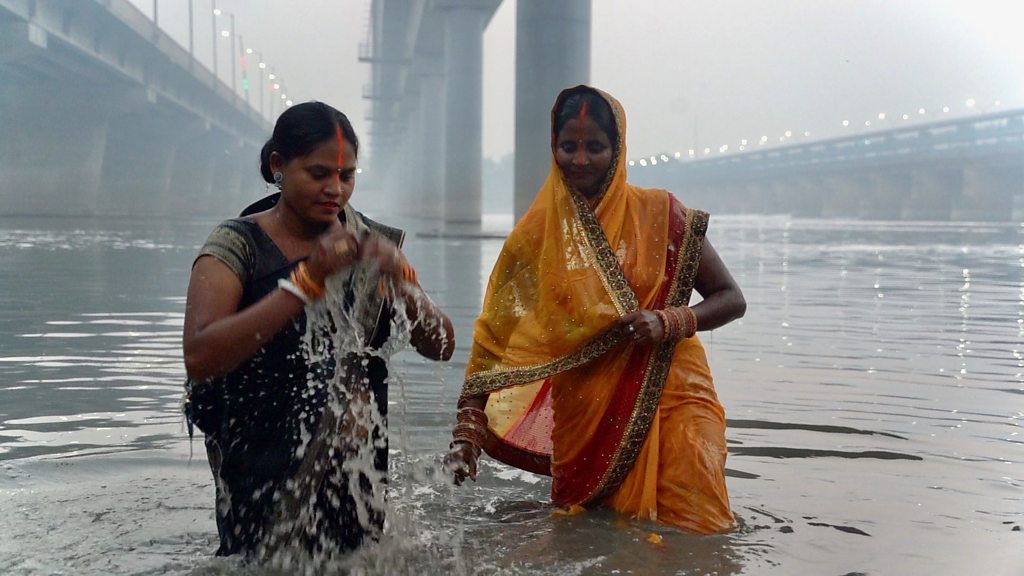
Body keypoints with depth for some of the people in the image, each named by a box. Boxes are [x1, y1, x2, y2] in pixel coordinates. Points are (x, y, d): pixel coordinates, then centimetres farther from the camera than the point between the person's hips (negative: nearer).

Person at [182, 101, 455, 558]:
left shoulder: (369, 241, 2)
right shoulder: (237, 245, -10)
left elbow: (440, 346, -2)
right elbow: (199, 358, -27)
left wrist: (401, 279, -21)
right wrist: (307, 280, -31)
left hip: (355, 472, 4)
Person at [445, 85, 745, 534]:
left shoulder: (660, 214, 0)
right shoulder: (537, 233, 4)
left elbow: (731, 299, 3)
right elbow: (495, 339, 2)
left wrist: (668, 321, -16)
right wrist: (467, 431, -9)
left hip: (666, 393, -1)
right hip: (585, 409, 1)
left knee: (694, 529, -13)